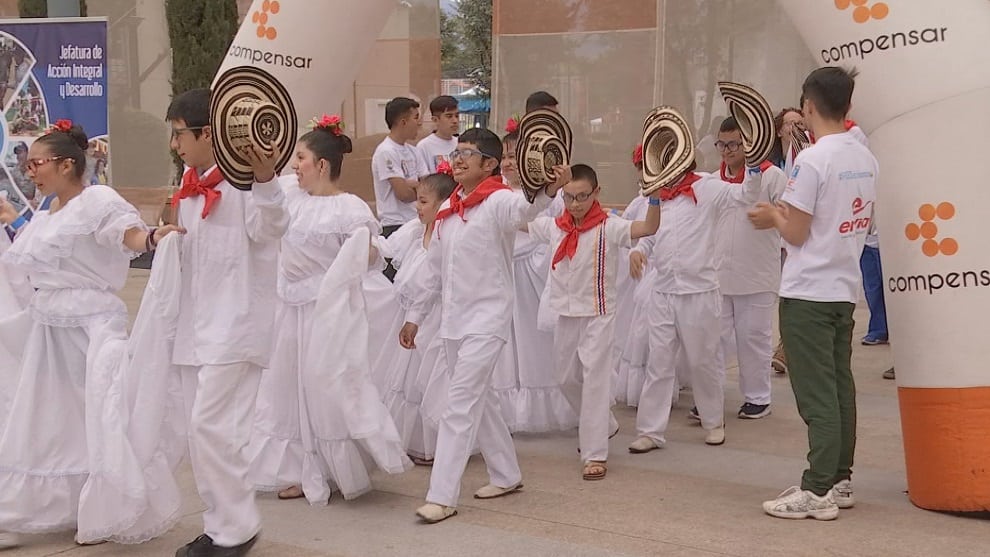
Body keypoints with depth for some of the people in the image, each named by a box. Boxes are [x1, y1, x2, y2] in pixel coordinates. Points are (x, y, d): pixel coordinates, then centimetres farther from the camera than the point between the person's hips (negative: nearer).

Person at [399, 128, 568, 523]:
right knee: (478, 399, 16)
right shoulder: (448, 209, 10)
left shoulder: (498, 201, -13)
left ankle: (442, 496, -6)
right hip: (453, 319, 8)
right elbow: (435, 270, 17)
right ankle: (506, 475, 31)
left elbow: (524, 211, -37)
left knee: (460, 404, -10)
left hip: (486, 318, -8)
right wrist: (415, 316, 18)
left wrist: (549, 192, -59)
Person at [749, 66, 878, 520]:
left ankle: (818, 491, -1)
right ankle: (839, 481, 21)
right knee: (840, 388, 13)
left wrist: (773, 215, 6)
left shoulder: (812, 160, -17)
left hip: (808, 294, -8)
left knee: (816, 394, -5)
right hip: (845, 289, 8)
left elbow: (796, 232, -15)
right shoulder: (865, 159, 7)